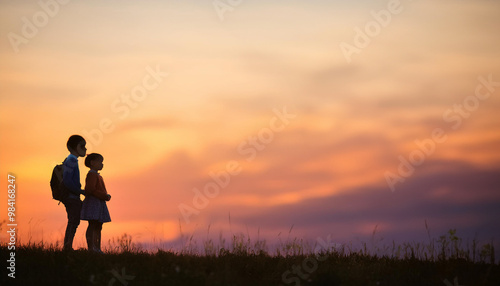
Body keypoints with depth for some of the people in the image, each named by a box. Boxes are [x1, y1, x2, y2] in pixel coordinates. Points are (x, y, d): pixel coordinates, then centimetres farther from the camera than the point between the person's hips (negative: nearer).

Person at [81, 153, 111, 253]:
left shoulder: (97, 176, 22)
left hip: (100, 203, 10)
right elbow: (90, 190, -20)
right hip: (93, 202, -10)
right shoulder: (92, 175, -10)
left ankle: (97, 248, 8)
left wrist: (106, 196, 7)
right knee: (92, 225, -12)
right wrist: (104, 196, -19)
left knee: (98, 227, 8)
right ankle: (91, 248, -16)